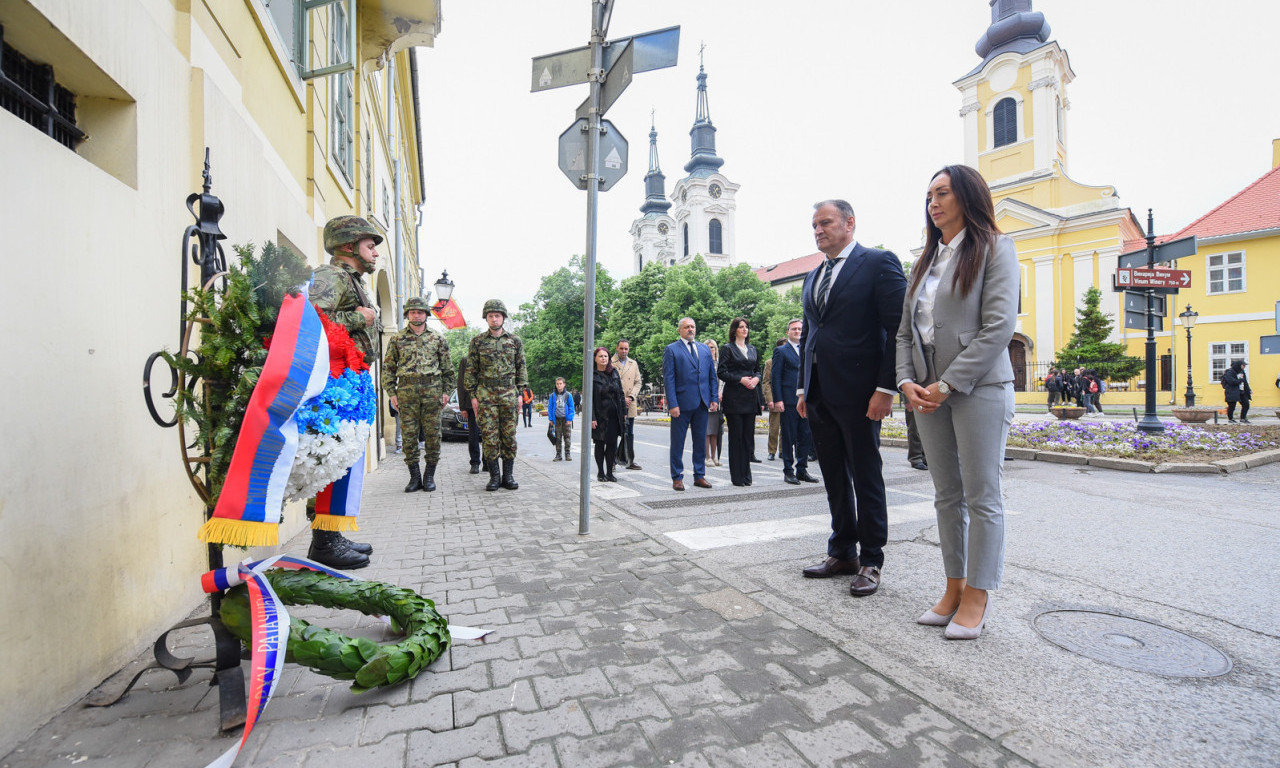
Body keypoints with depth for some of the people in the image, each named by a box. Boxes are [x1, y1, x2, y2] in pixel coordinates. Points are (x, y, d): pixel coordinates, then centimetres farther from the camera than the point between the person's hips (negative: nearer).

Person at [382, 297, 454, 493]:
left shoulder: (437, 339, 10)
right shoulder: (397, 339, 10)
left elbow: (447, 368, 11)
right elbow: (388, 367, 9)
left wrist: (446, 391, 4)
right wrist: (391, 392, 2)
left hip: (432, 391, 0)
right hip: (406, 391, 0)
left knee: (432, 434, 1)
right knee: (409, 434, 2)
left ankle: (429, 476, 12)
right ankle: (414, 477, 11)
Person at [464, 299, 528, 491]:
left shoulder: (515, 341, 8)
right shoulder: (477, 341, 5)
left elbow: (521, 368, 10)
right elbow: (471, 370, 6)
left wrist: (520, 393, 3)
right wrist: (473, 395, 0)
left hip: (509, 394, 1)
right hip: (486, 394, -1)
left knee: (509, 436, 2)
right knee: (489, 436, -1)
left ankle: (508, 475, 12)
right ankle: (494, 476, 8)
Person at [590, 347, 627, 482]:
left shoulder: (614, 372, 7)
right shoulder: (591, 375, -5)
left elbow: (621, 393, 11)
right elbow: (589, 398, -8)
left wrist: (624, 412, 7)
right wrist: (592, 418, -13)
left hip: (614, 415, 4)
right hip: (600, 416, -3)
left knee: (612, 444, 4)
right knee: (600, 444, 5)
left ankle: (609, 473, 14)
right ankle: (600, 473, 17)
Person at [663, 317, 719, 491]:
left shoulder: (705, 349, 15)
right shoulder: (671, 349, 0)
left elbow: (712, 376, 15)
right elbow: (668, 379, -6)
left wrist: (714, 398, 5)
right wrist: (672, 404, -13)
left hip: (702, 403, 5)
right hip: (682, 403, -4)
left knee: (701, 441, 11)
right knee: (677, 442, 3)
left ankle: (699, 476, 22)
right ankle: (677, 477, 14)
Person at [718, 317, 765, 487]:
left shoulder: (752, 349, 18)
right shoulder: (727, 349, 0)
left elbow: (758, 370, 21)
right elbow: (721, 372, -6)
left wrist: (756, 379, -1)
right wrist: (740, 379, -15)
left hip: (750, 397, 5)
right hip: (734, 398, -5)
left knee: (748, 435, 6)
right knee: (736, 436, -2)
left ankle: (746, 474, 15)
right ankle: (737, 476, 5)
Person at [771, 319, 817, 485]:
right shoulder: (781, 351, 2)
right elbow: (776, 377, -4)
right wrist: (777, 400, -12)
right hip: (789, 401, -5)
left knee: (806, 438, 8)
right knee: (788, 438, 1)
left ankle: (802, 470, 18)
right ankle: (788, 471, 10)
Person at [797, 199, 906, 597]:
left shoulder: (879, 263, -3)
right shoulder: (813, 276, 18)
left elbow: (897, 329, -10)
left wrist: (886, 388, -16)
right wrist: (803, 388, 15)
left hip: (858, 392, -7)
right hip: (820, 395, 7)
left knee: (866, 478, 4)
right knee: (834, 478, 14)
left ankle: (870, 561, 18)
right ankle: (842, 552, 27)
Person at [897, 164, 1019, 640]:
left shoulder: (994, 248, 0)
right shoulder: (925, 262, 18)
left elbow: (999, 326, -11)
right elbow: (905, 330, 14)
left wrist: (947, 384, -15)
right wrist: (907, 381, -2)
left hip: (978, 387, -6)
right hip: (929, 392, 6)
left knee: (982, 496, 2)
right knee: (947, 495, 10)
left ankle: (977, 596, 13)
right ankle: (954, 588, 20)